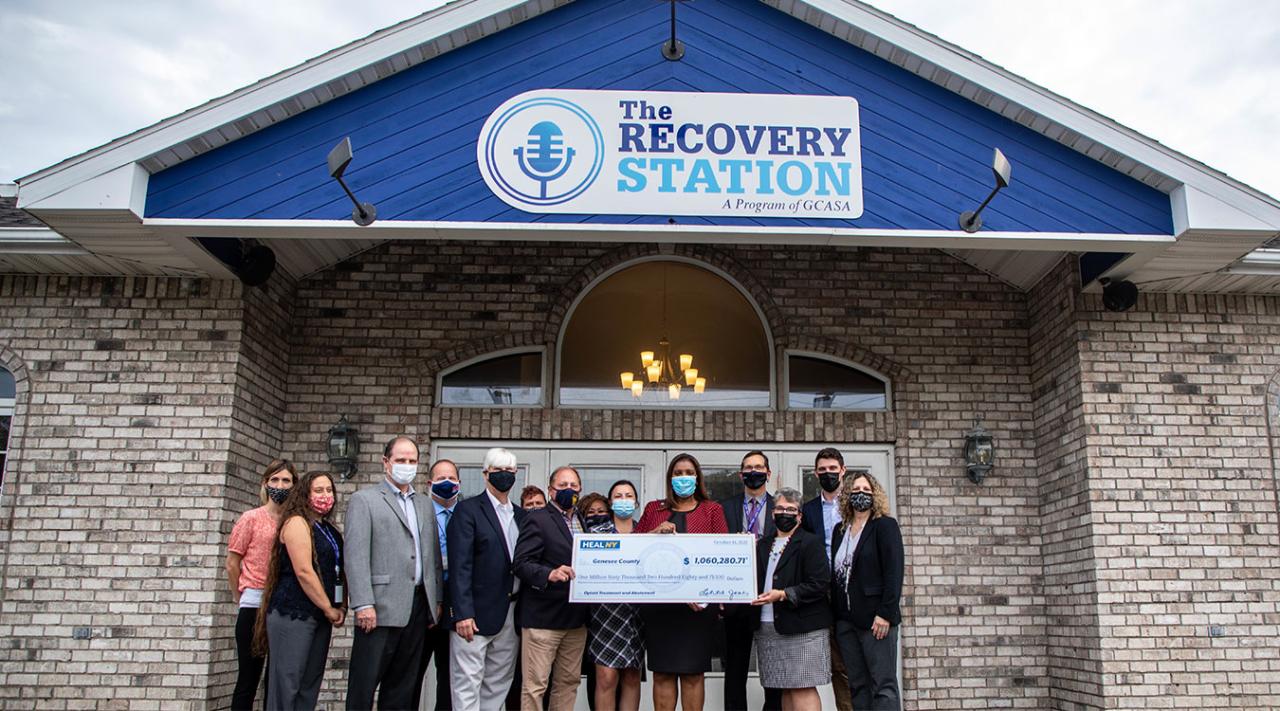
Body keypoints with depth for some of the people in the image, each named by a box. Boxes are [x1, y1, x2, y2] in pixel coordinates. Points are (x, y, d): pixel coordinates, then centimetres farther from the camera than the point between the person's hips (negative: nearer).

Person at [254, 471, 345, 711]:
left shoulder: (330, 530, 16)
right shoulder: (297, 523, -7)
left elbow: (340, 572, 18)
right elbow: (304, 572, -15)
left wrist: (341, 607, 3)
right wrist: (329, 609, -11)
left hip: (320, 616, 8)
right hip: (293, 613, -8)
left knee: (310, 684, 9)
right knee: (286, 682, -5)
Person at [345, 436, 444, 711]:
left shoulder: (425, 505, 18)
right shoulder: (364, 500, 0)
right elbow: (356, 556, -9)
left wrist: (436, 599, 11)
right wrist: (363, 604, -16)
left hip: (418, 606, 6)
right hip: (381, 607, -6)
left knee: (403, 687, 10)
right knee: (364, 684, -2)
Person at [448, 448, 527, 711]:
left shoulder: (521, 516, 15)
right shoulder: (468, 509, -4)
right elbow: (460, 565, -11)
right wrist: (462, 613, -18)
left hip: (510, 614, 6)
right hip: (477, 613, -6)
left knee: (498, 684, 11)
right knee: (468, 685, -2)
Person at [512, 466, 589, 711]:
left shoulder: (583, 521, 14)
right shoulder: (537, 519, -6)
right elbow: (521, 563, -15)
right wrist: (549, 574, -31)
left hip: (576, 618, 7)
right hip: (543, 616, -6)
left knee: (568, 683, 12)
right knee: (535, 685, -2)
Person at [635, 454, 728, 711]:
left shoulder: (712, 510, 10)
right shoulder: (653, 509, 16)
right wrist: (656, 532, -6)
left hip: (697, 604, -2)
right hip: (658, 602, 2)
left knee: (693, 673, -1)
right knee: (662, 672, 1)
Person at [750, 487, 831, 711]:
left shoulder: (811, 543, -1)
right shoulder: (762, 545, 18)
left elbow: (820, 584, -10)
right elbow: (756, 580, 18)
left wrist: (783, 595, -17)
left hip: (802, 628, -5)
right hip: (767, 628, 6)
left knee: (803, 688, -8)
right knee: (786, 690, 7)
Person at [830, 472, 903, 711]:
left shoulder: (885, 525, -1)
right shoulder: (840, 530, 16)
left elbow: (894, 571, -10)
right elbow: (835, 573, 15)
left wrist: (886, 613, -17)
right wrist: (835, 615, 8)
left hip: (875, 619, -6)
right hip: (846, 620, 6)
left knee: (884, 685, -5)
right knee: (856, 686, 7)